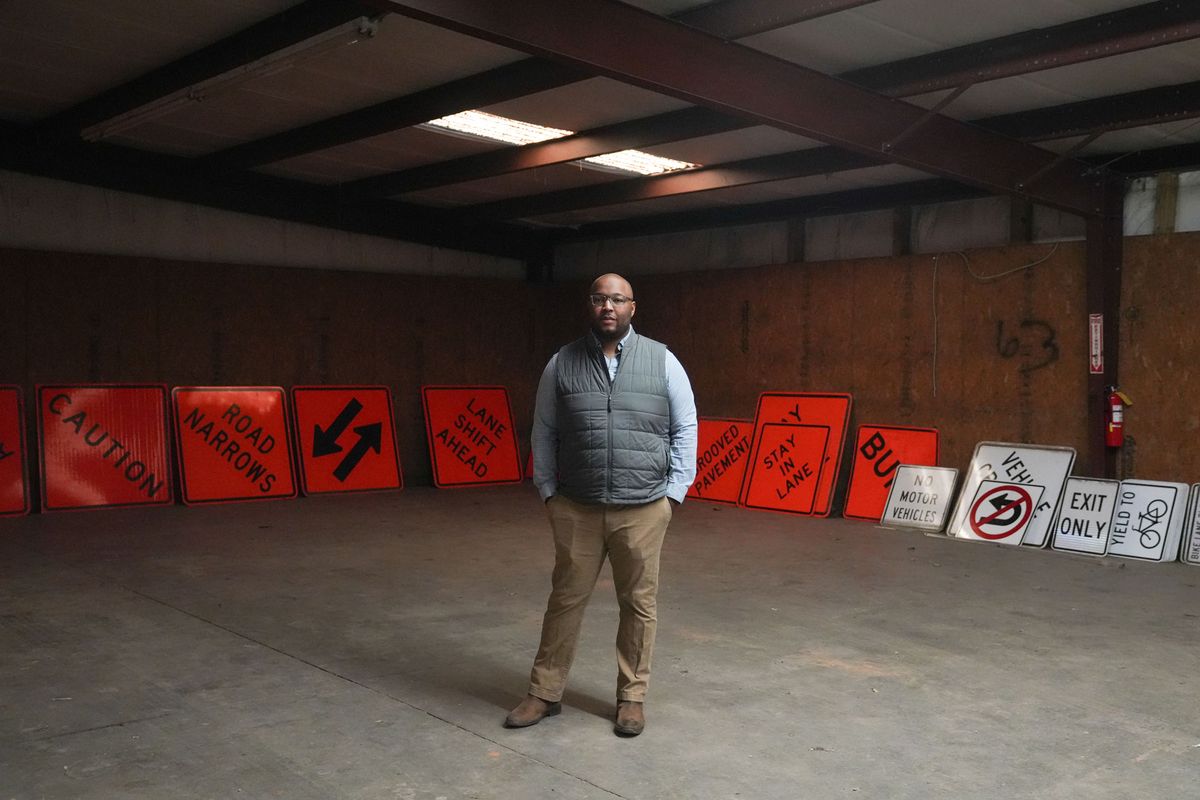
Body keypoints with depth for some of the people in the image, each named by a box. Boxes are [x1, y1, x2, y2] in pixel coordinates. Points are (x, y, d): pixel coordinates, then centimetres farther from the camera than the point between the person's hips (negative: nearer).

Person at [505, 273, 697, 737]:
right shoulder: (561, 364, 3)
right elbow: (544, 432, 10)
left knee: (639, 604, 8)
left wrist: (674, 491, 0)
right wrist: (547, 491, 4)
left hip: (643, 511, 0)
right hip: (576, 509, 1)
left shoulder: (661, 360, 1)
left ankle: (632, 696, 23)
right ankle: (545, 693, 22)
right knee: (565, 599, 9)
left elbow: (685, 428, 5)